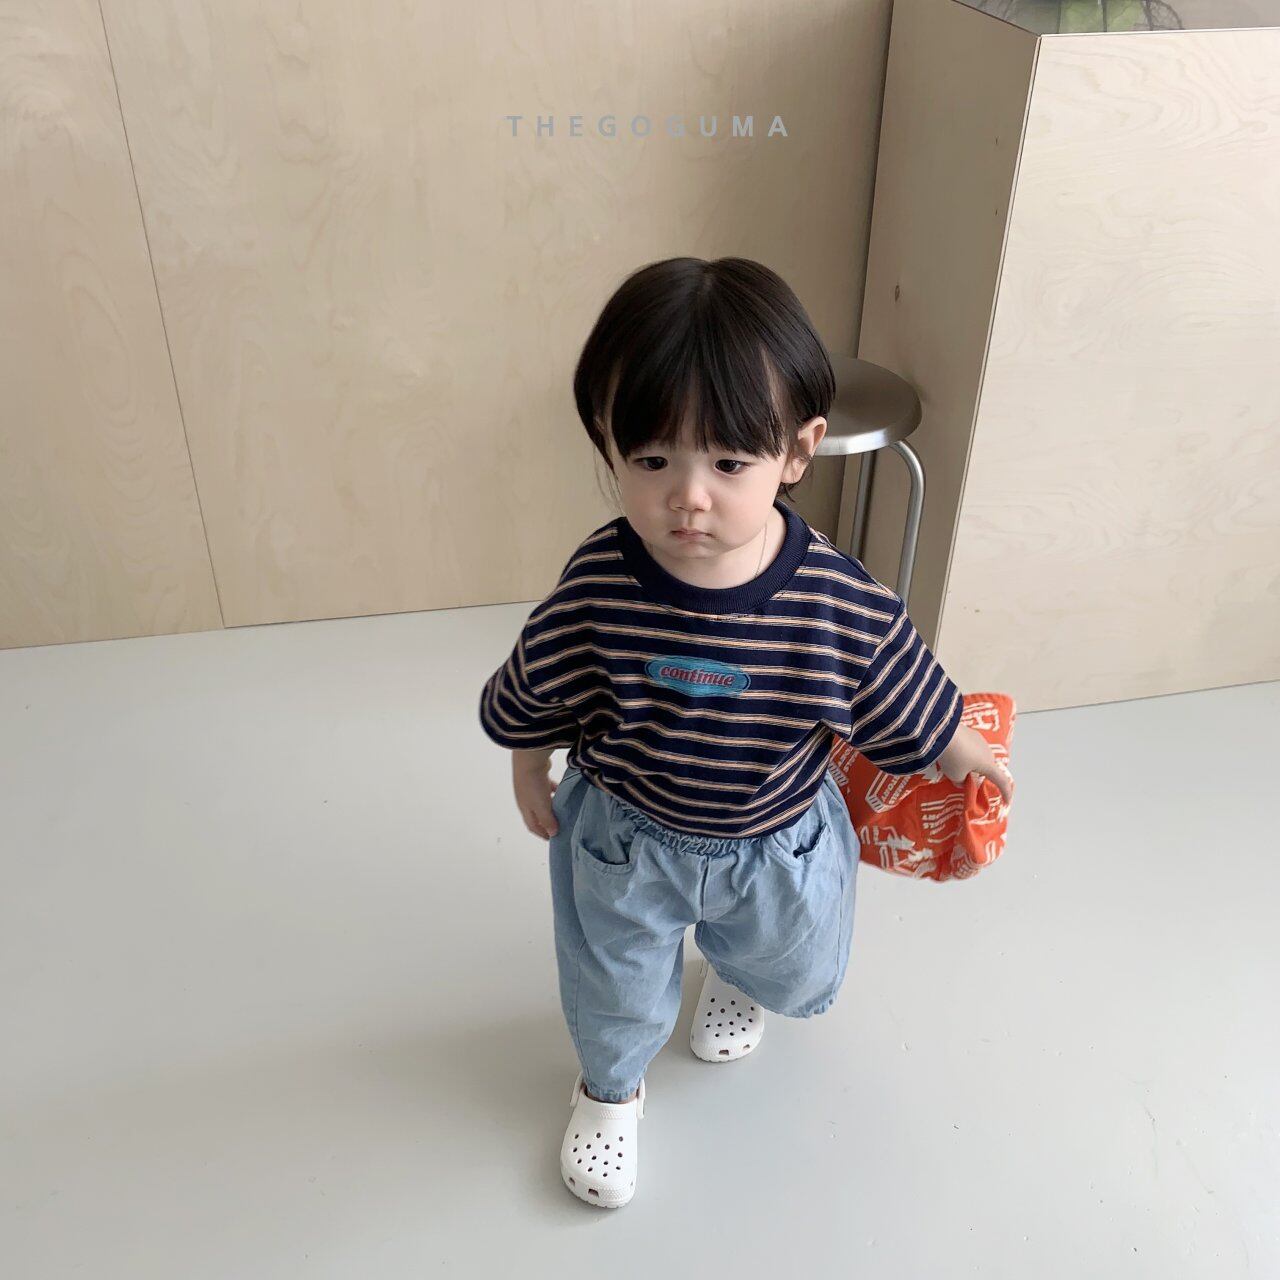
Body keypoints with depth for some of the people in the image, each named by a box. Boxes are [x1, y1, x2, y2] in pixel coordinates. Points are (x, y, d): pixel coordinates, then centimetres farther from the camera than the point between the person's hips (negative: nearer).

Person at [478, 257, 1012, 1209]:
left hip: (781, 841, 2)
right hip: (625, 838, -1)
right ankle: (611, 1088, 59)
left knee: (796, 970, 30)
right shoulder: (597, 592, -30)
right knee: (616, 987, 24)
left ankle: (738, 973, 68)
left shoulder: (846, 606, -30)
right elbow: (532, 699, -9)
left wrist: (972, 761, 6)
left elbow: (914, 709, -9)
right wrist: (532, 776, 5)